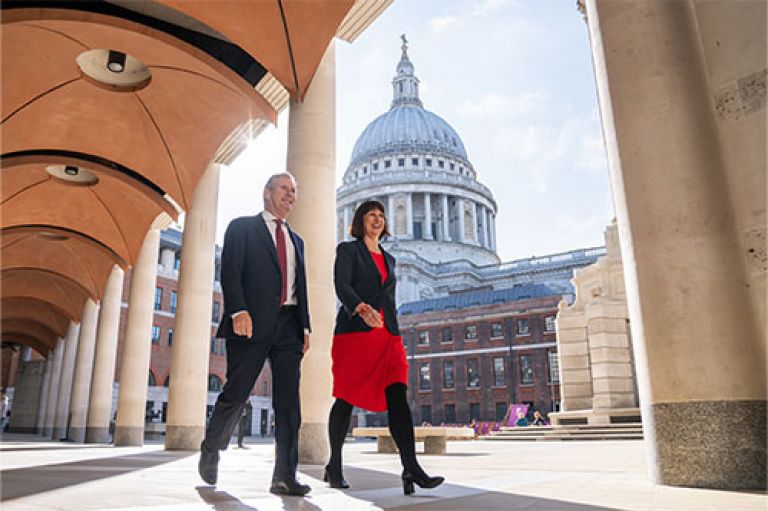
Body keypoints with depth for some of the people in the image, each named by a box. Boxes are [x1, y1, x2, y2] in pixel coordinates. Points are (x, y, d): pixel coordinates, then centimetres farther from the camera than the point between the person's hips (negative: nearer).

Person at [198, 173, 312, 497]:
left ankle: (284, 477, 1)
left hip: (288, 325, 5)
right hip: (252, 323, -5)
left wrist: (305, 326, 11)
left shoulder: (295, 240, 24)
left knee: (288, 400, -2)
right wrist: (238, 310, -20)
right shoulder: (242, 227, 7)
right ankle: (211, 449, 28)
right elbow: (230, 272, -6)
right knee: (236, 393, 1)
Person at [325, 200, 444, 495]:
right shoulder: (348, 250, 5)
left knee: (397, 397, -10)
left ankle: (411, 468, -17)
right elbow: (342, 285, -12)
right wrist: (362, 309, -30)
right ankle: (334, 467, 16)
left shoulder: (389, 259, 23)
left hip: (387, 335, 5)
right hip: (354, 332, -5)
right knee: (346, 399, 1)